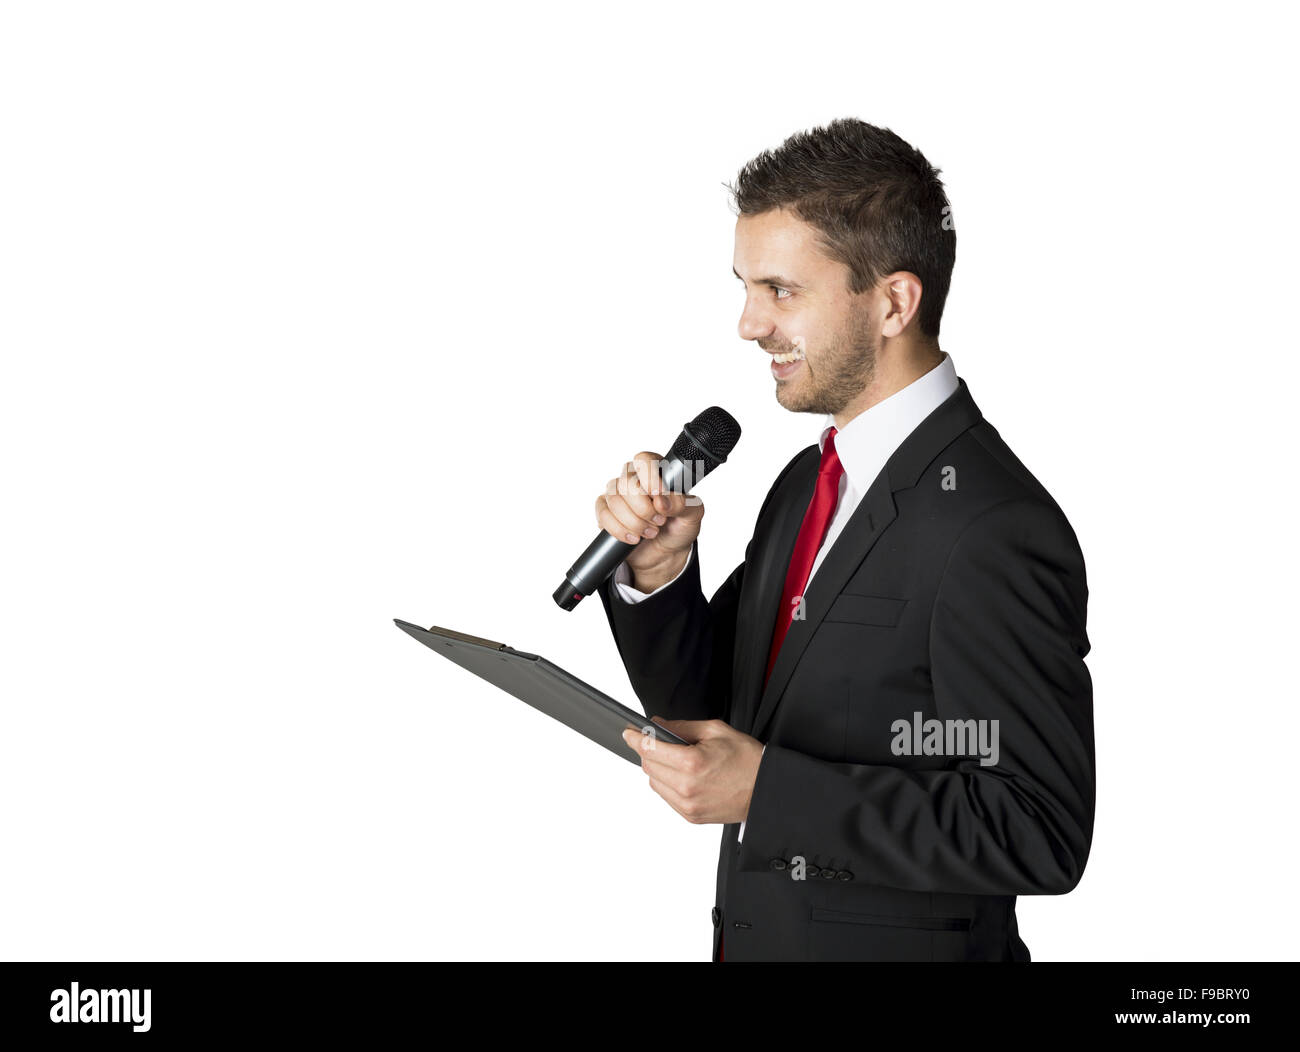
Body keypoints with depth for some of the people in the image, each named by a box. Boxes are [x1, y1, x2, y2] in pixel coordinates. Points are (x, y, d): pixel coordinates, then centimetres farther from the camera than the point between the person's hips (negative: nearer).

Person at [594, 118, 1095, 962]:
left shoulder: (996, 534, -23)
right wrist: (658, 572, -10)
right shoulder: (810, 482, 3)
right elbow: (706, 706, 8)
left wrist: (769, 790, -26)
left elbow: (1044, 834, -25)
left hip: (903, 946, -7)